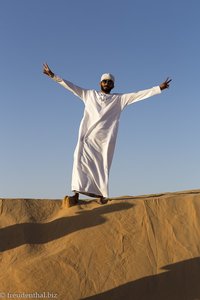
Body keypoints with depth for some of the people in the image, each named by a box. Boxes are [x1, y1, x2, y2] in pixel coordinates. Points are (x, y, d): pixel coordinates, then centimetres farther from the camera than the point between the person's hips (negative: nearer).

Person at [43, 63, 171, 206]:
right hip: (87, 136, 0)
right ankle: (76, 194, -17)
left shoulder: (119, 99, 15)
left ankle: (102, 195, 0)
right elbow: (71, 86, 17)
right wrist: (53, 76, 14)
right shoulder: (89, 94, 18)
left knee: (102, 166, -5)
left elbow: (139, 94, 10)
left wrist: (159, 88, 4)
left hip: (105, 138, 0)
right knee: (80, 160, -14)